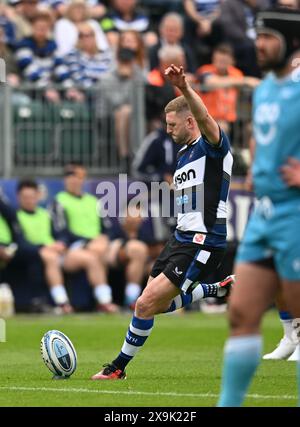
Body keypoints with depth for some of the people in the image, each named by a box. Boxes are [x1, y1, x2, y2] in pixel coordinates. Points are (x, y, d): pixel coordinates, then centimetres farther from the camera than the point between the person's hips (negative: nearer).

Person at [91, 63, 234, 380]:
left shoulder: (213, 146, -12)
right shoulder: (183, 154, 16)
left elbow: (205, 119, -36)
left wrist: (185, 89, -51)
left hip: (202, 244, -10)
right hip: (180, 237, 10)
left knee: (146, 305, -11)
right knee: (157, 304, 15)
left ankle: (118, 367, 5)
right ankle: (218, 291, 31)